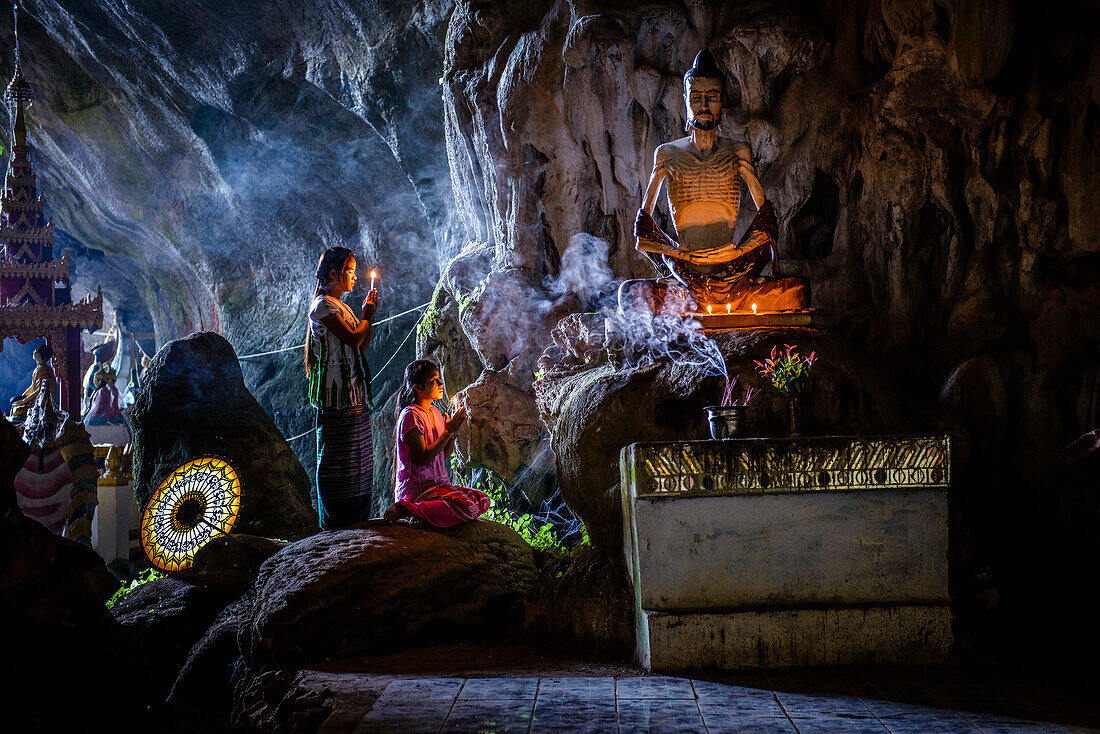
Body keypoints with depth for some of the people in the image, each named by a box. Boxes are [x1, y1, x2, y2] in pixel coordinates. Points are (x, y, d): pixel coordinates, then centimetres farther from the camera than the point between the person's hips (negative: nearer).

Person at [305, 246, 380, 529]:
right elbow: (353, 339, -17)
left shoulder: (341, 307, 20)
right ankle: (335, 524, -2)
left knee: (358, 461, 10)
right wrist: (366, 316, 0)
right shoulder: (323, 306, -9)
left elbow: (361, 347, 16)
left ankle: (354, 522, 15)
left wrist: (368, 315, 7)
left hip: (355, 397, 9)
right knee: (337, 460, -6)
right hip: (337, 397, -9)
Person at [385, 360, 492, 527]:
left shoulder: (435, 412, 15)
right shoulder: (411, 415, -12)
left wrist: (453, 430, 1)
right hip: (416, 488, -9)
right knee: (468, 508, -27)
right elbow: (422, 458, -18)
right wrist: (449, 432, -15)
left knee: (482, 500, -4)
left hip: (439, 484, 9)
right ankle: (405, 510, -16)